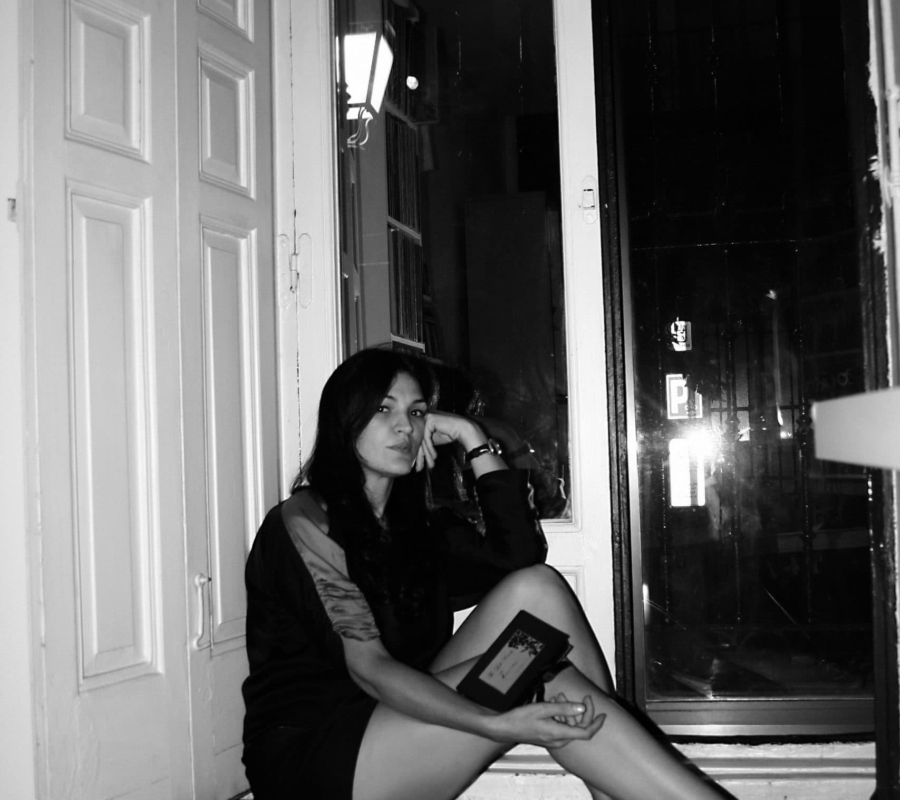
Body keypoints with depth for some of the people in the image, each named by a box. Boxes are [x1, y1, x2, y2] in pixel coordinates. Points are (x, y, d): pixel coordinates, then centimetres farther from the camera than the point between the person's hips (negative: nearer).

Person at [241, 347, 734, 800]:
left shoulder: (415, 525, 15)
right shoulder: (302, 521, -9)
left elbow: (520, 556, 0)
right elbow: (367, 668, -20)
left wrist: (475, 442, -2)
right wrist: (495, 724, -32)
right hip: (308, 758, -7)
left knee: (535, 587, -12)